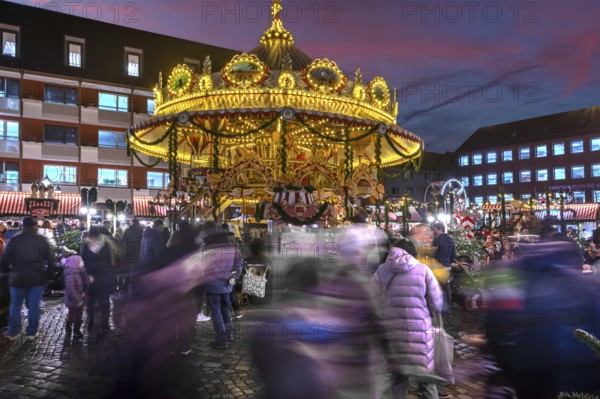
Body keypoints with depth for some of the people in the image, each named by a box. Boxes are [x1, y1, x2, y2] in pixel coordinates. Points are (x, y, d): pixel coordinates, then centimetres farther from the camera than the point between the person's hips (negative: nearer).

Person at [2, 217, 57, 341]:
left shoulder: (14, 240, -4)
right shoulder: (42, 240, -4)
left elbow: (5, 259, -1)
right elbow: (50, 259, -2)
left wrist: (7, 271, 19)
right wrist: (49, 274, 10)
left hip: (18, 278, 0)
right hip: (37, 278, 0)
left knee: (15, 306, 14)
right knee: (34, 306, 8)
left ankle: (12, 333, 21)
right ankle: (32, 333, 14)